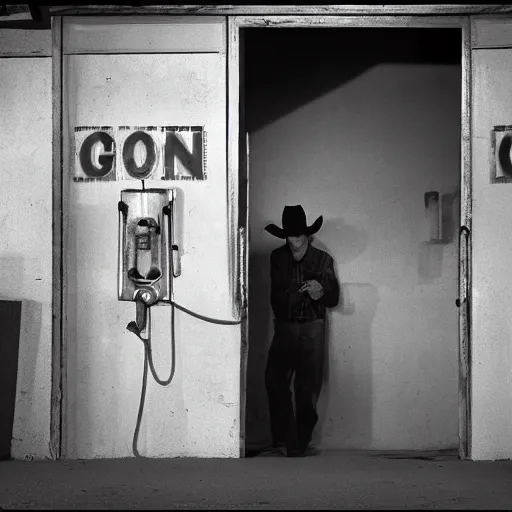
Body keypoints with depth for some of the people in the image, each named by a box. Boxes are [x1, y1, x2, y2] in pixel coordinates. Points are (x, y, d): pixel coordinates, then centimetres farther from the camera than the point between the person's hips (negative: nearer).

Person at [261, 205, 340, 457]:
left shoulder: (323, 260, 3)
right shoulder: (278, 258, 7)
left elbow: (334, 298, 4)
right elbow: (276, 296, 12)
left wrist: (321, 292, -17)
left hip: (312, 329, -1)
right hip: (284, 328, 1)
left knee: (307, 389, -4)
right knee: (275, 381, -14)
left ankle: (300, 443, 6)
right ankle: (283, 441, -12)